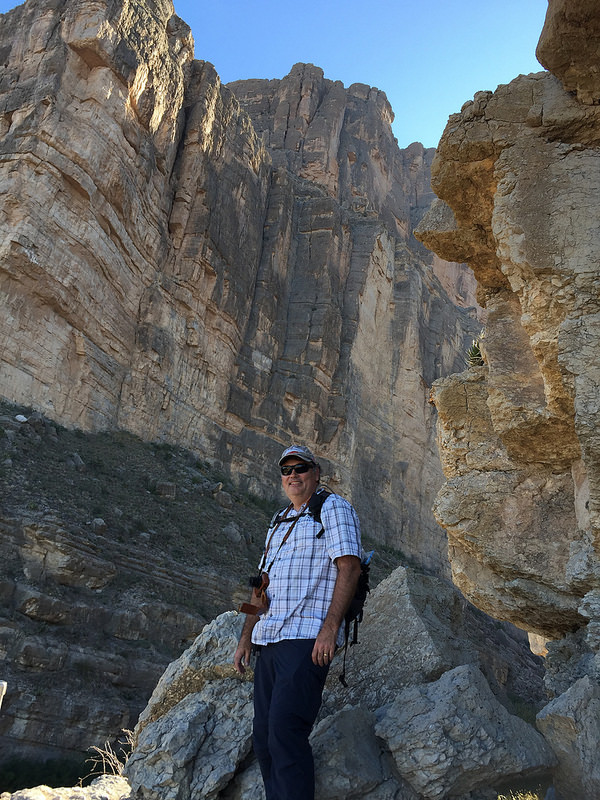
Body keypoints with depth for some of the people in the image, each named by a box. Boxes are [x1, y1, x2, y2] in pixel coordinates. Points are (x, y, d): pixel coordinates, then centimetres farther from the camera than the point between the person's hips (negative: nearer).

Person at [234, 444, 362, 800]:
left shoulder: (333, 508, 0)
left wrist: (330, 628, -20)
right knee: (263, 735, 9)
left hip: (307, 638, -8)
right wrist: (246, 637, 19)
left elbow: (349, 567, -12)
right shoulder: (279, 522, 22)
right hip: (269, 639, 8)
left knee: (285, 732, -14)